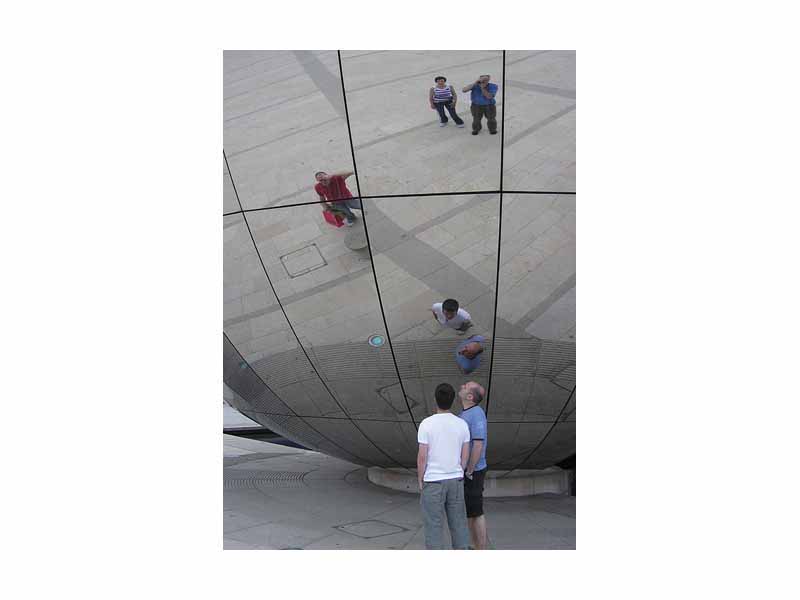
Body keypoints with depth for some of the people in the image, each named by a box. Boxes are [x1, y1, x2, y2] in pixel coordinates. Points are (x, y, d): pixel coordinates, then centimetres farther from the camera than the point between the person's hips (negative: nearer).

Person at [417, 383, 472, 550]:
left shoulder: (426, 424, -14)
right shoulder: (462, 424, -3)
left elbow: (422, 456, -12)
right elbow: (465, 455, 2)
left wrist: (420, 480, 0)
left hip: (433, 482, -3)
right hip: (456, 480, 4)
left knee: (433, 523, 6)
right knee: (458, 521, 13)